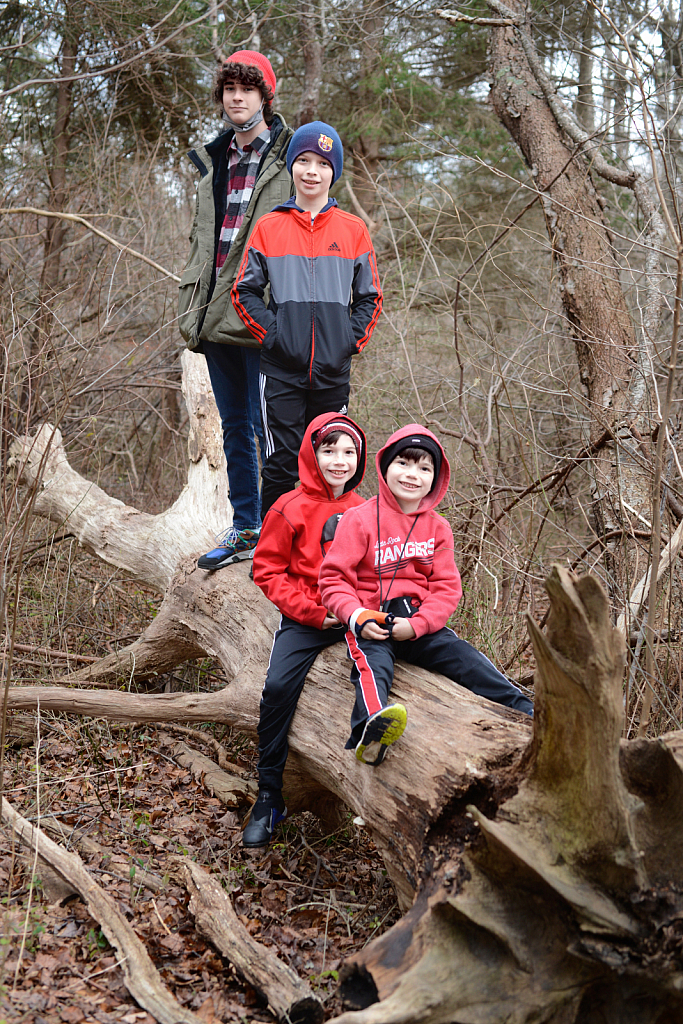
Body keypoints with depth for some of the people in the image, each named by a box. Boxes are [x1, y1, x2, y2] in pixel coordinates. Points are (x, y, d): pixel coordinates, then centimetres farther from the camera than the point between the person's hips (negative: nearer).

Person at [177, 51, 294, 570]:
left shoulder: (289, 157, -3)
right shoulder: (214, 160, 18)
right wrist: (191, 301, 16)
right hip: (216, 315, 7)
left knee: (268, 427, -5)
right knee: (234, 426, 12)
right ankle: (245, 530, 22)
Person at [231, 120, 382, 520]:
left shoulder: (353, 229, 6)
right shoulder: (269, 227, 4)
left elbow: (370, 296, 11)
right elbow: (244, 291, 7)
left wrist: (353, 338, -1)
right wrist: (270, 332, -5)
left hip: (334, 368, 1)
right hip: (282, 368, -1)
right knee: (282, 463, -1)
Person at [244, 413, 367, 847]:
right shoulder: (291, 509, -1)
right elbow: (268, 570, -1)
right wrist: (311, 610, -10)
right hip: (305, 618, -3)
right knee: (278, 686, -23)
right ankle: (269, 797, -10)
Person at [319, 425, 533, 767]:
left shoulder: (437, 527, 12)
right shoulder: (360, 519, 0)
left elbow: (447, 587, 6)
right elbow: (334, 578, -2)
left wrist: (416, 624, -11)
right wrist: (358, 618, -19)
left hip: (421, 623, 5)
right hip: (371, 623, -4)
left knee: (465, 657, -14)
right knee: (373, 663, -33)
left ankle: (527, 713, -16)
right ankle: (370, 732, -60)